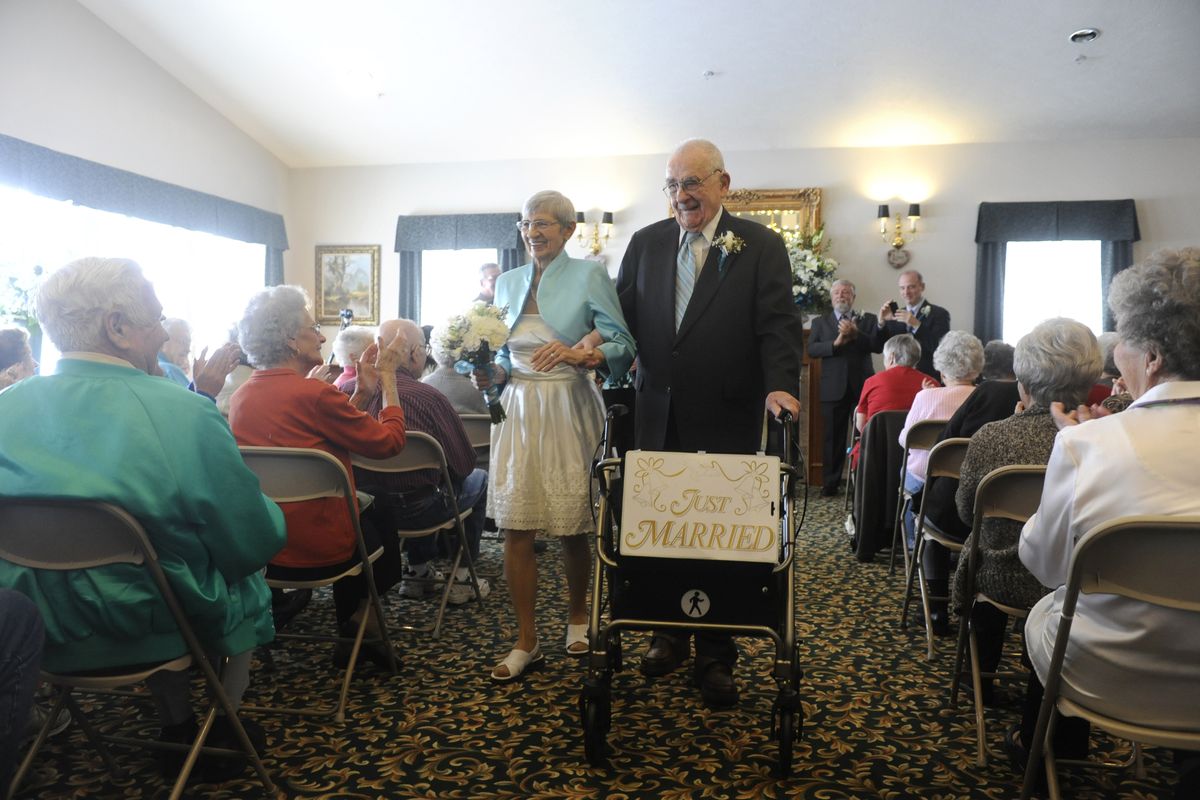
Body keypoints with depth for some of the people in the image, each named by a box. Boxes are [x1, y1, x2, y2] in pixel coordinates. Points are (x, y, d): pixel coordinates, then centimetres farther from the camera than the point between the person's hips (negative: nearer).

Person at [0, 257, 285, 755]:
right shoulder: (186, 416, -26)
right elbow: (253, 545, -18)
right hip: (156, 630, -4)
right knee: (247, 572, 26)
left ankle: (176, 726, 39)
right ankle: (227, 726, 35)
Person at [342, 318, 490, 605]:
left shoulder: (348, 390, -6)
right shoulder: (428, 397, -19)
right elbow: (464, 463, -10)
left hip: (360, 507, 6)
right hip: (414, 512, -5)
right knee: (478, 479, 22)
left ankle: (417, 572, 42)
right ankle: (461, 579, 24)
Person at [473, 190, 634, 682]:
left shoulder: (589, 275, -1)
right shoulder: (508, 282, 13)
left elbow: (623, 345, -9)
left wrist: (581, 355, -25)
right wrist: (492, 374, -1)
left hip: (568, 411, -4)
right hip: (516, 409, 4)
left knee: (572, 526, 6)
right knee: (515, 527, 0)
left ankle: (577, 615, 32)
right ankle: (526, 641, 13)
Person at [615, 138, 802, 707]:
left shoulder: (760, 246, 0)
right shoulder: (646, 243, 11)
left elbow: (778, 323, -7)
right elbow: (624, 314, 11)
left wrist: (780, 384, -22)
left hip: (726, 419, -3)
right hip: (658, 416, 3)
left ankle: (716, 656, 19)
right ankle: (668, 634, 28)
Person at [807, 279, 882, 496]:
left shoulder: (868, 320, 11)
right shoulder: (820, 322, 11)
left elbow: (879, 346, -4)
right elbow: (812, 349, -3)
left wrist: (856, 334, -17)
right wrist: (836, 343, -17)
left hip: (862, 387, 0)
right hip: (833, 388, 0)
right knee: (833, 438, 4)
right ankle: (830, 484, 11)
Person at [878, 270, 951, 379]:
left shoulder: (939, 314, -5)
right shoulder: (896, 314, 9)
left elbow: (940, 348, -18)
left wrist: (917, 325, -26)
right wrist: (882, 322, -12)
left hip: (929, 378, -4)